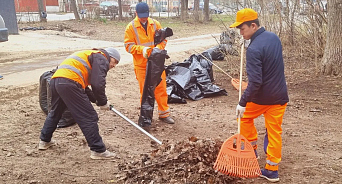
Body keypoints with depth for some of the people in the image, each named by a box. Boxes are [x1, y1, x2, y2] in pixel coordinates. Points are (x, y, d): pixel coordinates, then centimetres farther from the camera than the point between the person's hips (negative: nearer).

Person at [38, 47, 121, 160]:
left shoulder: (91, 55, 33)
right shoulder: (102, 58, 5)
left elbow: (84, 87, 29)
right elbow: (98, 84, -10)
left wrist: (97, 100, 21)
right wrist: (103, 103, 3)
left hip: (55, 79, 10)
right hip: (69, 82, -10)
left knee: (54, 112, 29)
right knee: (89, 117, -4)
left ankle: (44, 141, 44)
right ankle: (98, 150, -1)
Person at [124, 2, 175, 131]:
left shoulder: (155, 24, 5)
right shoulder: (131, 27, -3)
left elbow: (163, 39, 8)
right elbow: (129, 46, -6)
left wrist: (158, 48, -14)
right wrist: (142, 49, -22)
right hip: (141, 65, -3)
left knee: (161, 88, 8)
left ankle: (164, 113, 25)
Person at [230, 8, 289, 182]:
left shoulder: (254, 49, -23)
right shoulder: (273, 37, 3)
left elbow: (255, 82, -27)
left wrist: (242, 103, -21)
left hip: (262, 97, -7)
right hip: (280, 95, 7)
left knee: (245, 116, 22)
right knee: (274, 131, 11)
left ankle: (252, 149, 31)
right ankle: (272, 170, 19)